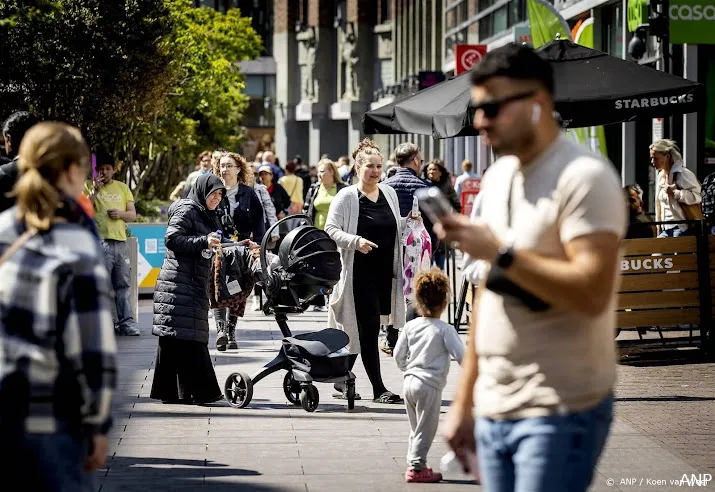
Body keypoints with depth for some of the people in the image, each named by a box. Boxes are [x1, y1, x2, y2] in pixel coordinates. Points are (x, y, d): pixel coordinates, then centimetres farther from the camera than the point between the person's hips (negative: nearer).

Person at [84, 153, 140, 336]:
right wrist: (95, 191, -13)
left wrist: (121, 214, -5)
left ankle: (127, 322, 6)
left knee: (124, 283, 4)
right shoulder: (88, 186, 7)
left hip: (120, 241, 4)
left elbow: (132, 214, 16)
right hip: (99, 241, -4)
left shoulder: (123, 188, 17)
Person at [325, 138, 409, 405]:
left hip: (385, 272, 6)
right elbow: (330, 230, -9)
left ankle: (341, 381, 24)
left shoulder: (389, 193, 12)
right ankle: (378, 389, -7)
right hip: (360, 272, -6)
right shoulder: (346, 197, -6)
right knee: (368, 328, -8)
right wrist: (355, 241, -23)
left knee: (358, 330, 12)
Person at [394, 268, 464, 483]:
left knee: (416, 429, 18)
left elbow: (398, 355, 9)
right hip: (430, 385, -6)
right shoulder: (445, 330, -11)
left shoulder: (410, 327, 4)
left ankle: (414, 464, 23)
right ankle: (416, 467, -1)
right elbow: (460, 354, -13)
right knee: (425, 429, 0)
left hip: (410, 381, 6)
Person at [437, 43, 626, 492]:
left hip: (560, 413, -8)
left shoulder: (584, 176, -12)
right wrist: (464, 400, 16)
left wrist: (500, 252, -23)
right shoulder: (497, 176, 13)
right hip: (495, 410, 8)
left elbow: (592, 292, -23)